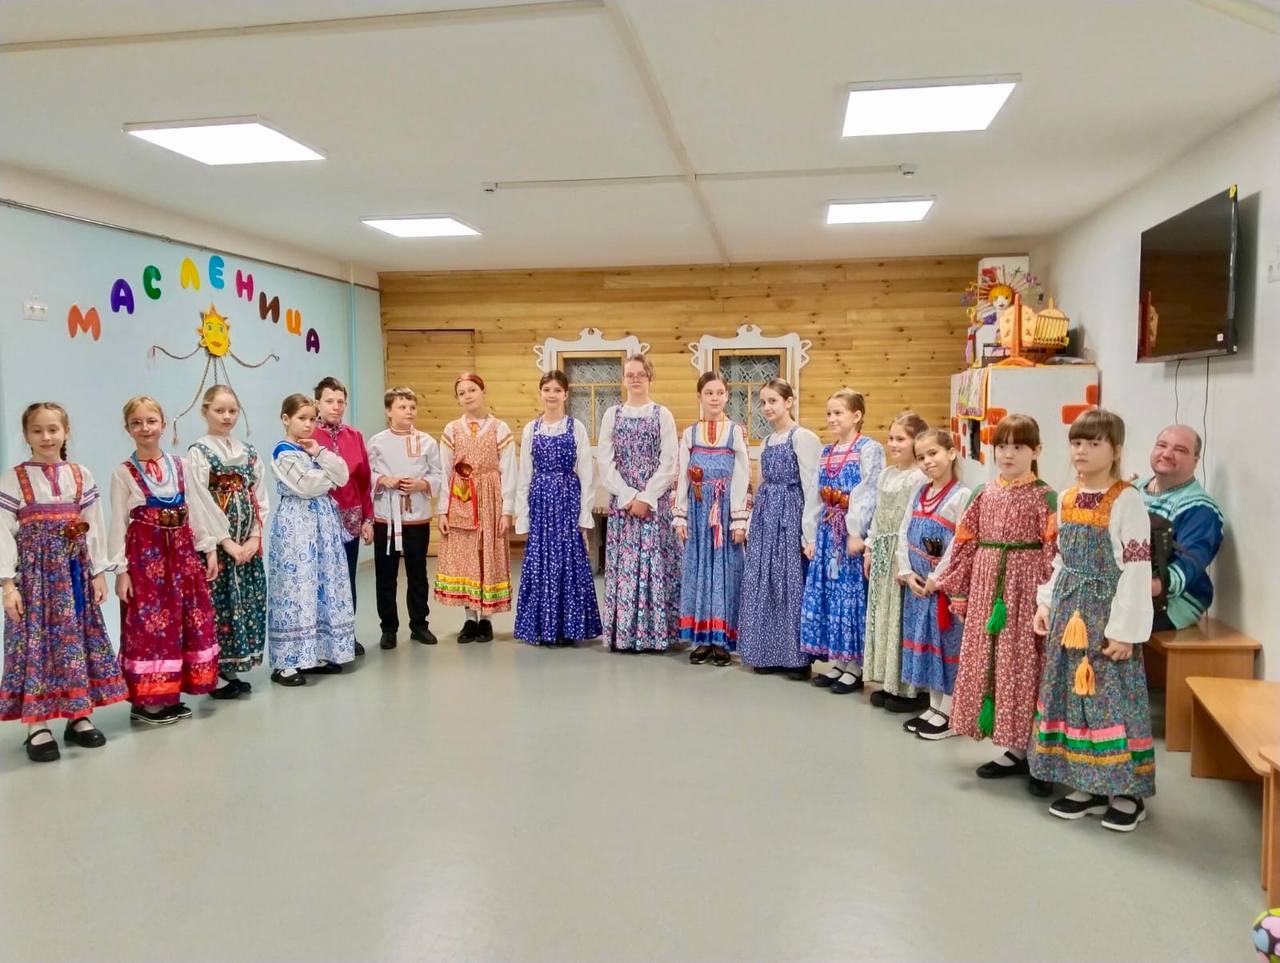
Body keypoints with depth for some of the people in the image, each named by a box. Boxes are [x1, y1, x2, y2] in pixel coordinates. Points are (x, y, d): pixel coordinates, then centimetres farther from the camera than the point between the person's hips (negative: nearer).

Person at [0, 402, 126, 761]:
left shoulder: (81, 475, 6)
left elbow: (94, 526, 7)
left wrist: (99, 572, 4)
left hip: (74, 568, 3)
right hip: (34, 569, -3)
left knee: (76, 637, 6)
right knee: (36, 639, -2)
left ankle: (79, 716, 17)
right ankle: (37, 726, 5)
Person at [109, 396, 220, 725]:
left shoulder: (180, 466, 8)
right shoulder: (123, 473, -3)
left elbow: (195, 511, 10)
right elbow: (118, 524, -5)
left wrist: (209, 550, 6)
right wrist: (120, 570, -9)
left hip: (181, 552, 4)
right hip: (145, 555, -4)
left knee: (187, 622, 7)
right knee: (149, 624, -2)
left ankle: (171, 697, 19)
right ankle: (147, 702, 9)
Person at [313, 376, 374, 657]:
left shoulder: (355, 436, 7)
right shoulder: (308, 437, -6)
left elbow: (365, 480, 8)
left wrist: (368, 519, 7)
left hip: (351, 520, 4)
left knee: (347, 580, 11)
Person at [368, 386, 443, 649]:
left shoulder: (427, 441, 0)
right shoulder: (377, 442, -1)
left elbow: (438, 476, 1)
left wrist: (422, 484, -17)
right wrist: (382, 480, -17)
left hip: (417, 516, 1)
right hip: (385, 517, 0)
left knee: (418, 573, 11)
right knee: (385, 575, 7)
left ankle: (419, 624, 23)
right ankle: (389, 628, 18)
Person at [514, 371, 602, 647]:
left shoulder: (577, 428, 0)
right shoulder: (530, 429, 6)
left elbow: (586, 473, -2)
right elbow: (524, 475, 7)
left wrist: (585, 513, -6)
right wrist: (521, 514, 3)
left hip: (568, 499, -2)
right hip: (540, 500, 2)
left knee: (568, 561, 0)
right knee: (539, 562, 3)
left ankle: (567, 627, 11)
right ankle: (542, 628, 14)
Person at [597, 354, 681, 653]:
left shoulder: (663, 415, 3)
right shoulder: (612, 414, 8)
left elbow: (669, 464, -3)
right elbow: (605, 462, 2)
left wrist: (646, 498, -12)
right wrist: (628, 497, -9)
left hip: (656, 501, -1)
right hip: (621, 500, 2)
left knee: (655, 562, -2)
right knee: (622, 562, 1)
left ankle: (655, 632, 5)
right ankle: (621, 634, 8)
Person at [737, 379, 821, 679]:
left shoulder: (803, 437, -9)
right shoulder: (767, 442, 14)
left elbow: (812, 488, -13)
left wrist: (810, 534, -16)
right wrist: (752, 524, 16)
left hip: (790, 517, -7)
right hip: (765, 517, 8)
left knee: (792, 583, -2)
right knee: (763, 583, 9)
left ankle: (797, 657, 9)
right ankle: (768, 652, 19)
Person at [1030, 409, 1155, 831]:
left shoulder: (1127, 500, -12)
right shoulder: (1066, 499, 9)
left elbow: (1137, 569, -15)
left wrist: (1125, 629, -17)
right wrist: (1046, 603, 9)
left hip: (1105, 612, -7)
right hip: (1068, 611, 7)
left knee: (1111, 696, -2)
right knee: (1072, 692, 10)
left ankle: (1126, 791, 12)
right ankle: (1089, 785, 22)